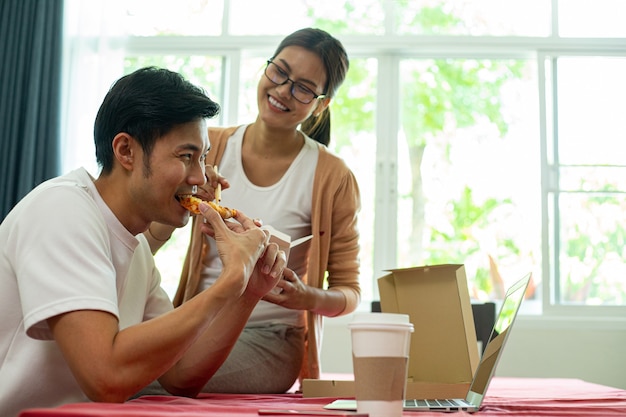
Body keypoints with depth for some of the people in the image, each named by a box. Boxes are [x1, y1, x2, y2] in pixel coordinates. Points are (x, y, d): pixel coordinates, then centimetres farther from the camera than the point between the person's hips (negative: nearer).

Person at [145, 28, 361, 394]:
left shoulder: (333, 179, -6)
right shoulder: (210, 148, 2)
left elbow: (349, 291, 2)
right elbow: (144, 245, 1)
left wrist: (307, 297, -19)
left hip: (270, 338, -3)